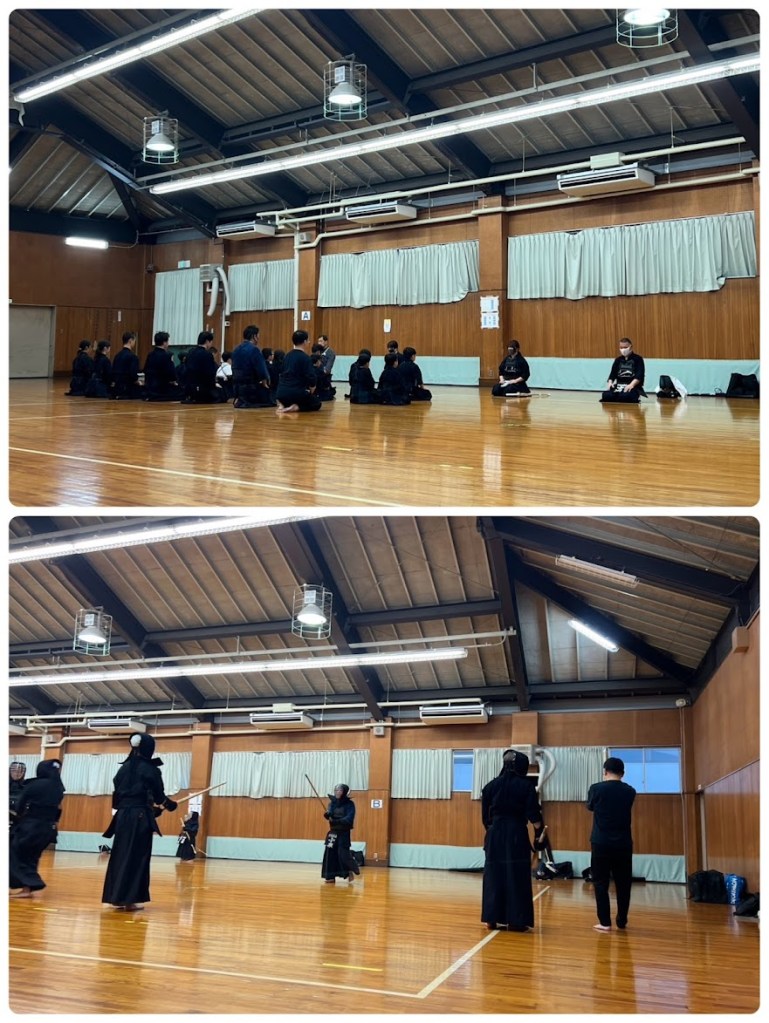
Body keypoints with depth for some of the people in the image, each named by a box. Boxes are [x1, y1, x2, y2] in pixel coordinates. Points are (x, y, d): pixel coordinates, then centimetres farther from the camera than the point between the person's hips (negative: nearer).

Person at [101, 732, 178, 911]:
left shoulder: (124, 767, 10)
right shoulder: (151, 769, -7)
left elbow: (117, 793, 13)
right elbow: (159, 796, -4)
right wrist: (172, 805, 16)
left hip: (122, 816, 6)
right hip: (140, 817, -6)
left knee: (120, 856, 11)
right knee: (136, 858, 0)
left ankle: (116, 897, 13)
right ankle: (128, 898, -1)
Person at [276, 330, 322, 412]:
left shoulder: (288, 356, 13)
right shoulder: (305, 357, -8)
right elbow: (311, 378, -15)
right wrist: (311, 392, 6)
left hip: (281, 392, 7)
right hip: (296, 392, -6)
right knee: (316, 403, 20)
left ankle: (283, 404, 7)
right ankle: (296, 407, -9)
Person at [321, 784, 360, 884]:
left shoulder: (350, 804, -8)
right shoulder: (333, 803, 6)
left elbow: (349, 819, -17)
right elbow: (330, 815, -2)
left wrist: (336, 821, -29)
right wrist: (328, 815, -26)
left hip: (344, 833, -5)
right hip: (333, 832, 5)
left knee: (343, 853, -10)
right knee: (330, 853, -1)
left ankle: (351, 870, 16)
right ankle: (330, 876, 5)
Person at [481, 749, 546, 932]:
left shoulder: (492, 785, 4)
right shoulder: (527, 786, -5)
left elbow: (485, 815, 7)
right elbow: (533, 814, -7)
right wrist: (539, 833, 5)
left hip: (495, 834, 3)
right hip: (517, 834, -3)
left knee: (494, 875, 8)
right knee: (517, 877, 3)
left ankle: (492, 919, 10)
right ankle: (515, 921, 5)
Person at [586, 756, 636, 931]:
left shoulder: (596, 789, -7)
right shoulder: (630, 791, 0)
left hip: (601, 843, -2)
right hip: (623, 843, 3)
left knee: (601, 883, 3)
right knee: (623, 883, 11)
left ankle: (605, 922, 0)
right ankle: (622, 921, 17)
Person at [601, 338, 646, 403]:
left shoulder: (638, 359, 3)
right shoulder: (618, 360, 18)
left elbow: (639, 375, -8)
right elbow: (613, 373, 13)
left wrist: (631, 385, -26)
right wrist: (610, 382, -9)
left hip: (633, 386, -4)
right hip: (619, 385, 4)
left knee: (625, 396, -39)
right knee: (606, 395, -28)